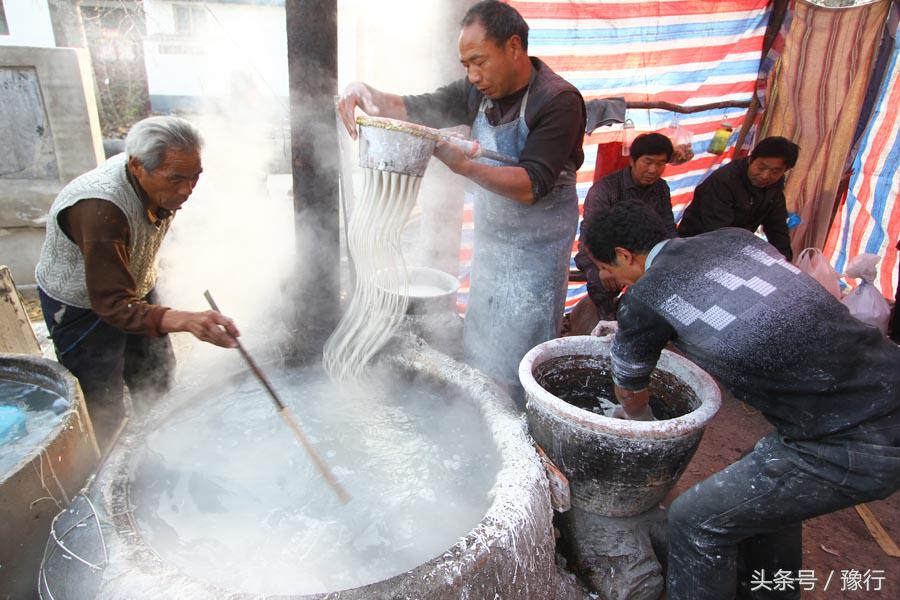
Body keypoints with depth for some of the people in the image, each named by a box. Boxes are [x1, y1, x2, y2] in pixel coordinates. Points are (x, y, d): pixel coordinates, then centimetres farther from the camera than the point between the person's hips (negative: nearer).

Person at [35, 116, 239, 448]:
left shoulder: (160, 184, -14)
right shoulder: (100, 209, -39)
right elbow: (113, 305, -38)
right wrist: (186, 320, -54)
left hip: (134, 290, 8)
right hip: (81, 307, -7)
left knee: (157, 384, 18)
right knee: (105, 412, -1)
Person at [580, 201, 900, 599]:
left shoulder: (643, 298, -9)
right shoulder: (735, 237, 9)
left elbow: (629, 393, 9)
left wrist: (645, 427, 34)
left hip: (854, 446, -8)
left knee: (699, 520, 5)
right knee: (768, 494, 28)